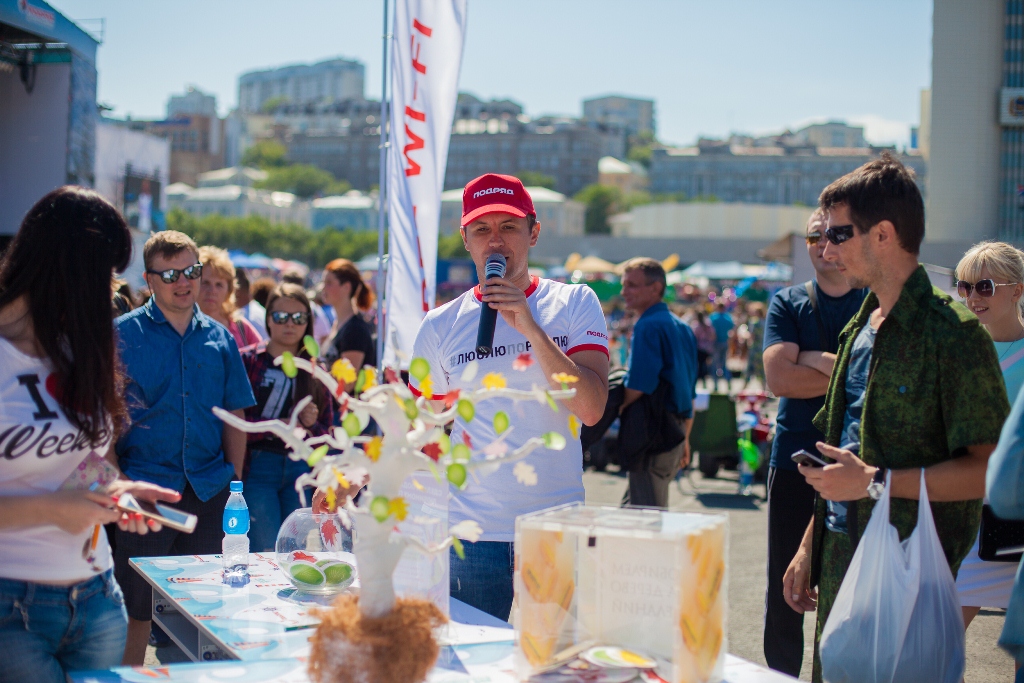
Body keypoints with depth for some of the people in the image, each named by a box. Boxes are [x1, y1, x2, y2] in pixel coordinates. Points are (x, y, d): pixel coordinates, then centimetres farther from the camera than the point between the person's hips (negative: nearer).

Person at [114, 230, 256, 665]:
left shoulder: (219, 338, 9)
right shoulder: (122, 334, -1)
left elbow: (234, 416, 13)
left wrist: (235, 481, 7)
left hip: (208, 487, 3)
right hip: (145, 484, -3)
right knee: (136, 607, 0)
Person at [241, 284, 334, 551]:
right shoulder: (247, 361, 2)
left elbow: (327, 434, 15)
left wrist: (311, 425, -5)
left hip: (301, 470, 4)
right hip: (256, 467, -4)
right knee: (266, 557, -8)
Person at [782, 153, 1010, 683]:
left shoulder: (952, 332, -13)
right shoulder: (859, 330, 14)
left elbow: (992, 469, -19)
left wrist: (875, 481, -20)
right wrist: (809, 547, 17)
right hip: (841, 565, 8)